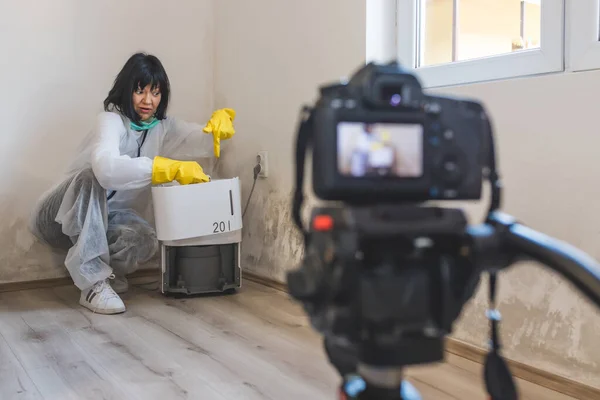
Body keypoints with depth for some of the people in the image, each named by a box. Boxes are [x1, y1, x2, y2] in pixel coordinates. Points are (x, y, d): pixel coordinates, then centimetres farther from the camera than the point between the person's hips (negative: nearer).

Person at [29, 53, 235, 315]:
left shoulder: (162, 127, 0)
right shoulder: (111, 120, -20)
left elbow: (204, 140, -9)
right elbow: (106, 167, -41)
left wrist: (219, 123, -33)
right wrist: (171, 169, -47)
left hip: (104, 218, 4)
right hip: (61, 217, -3)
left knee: (144, 239, -30)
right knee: (91, 175, -36)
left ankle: (107, 271, 3)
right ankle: (93, 283, -35)